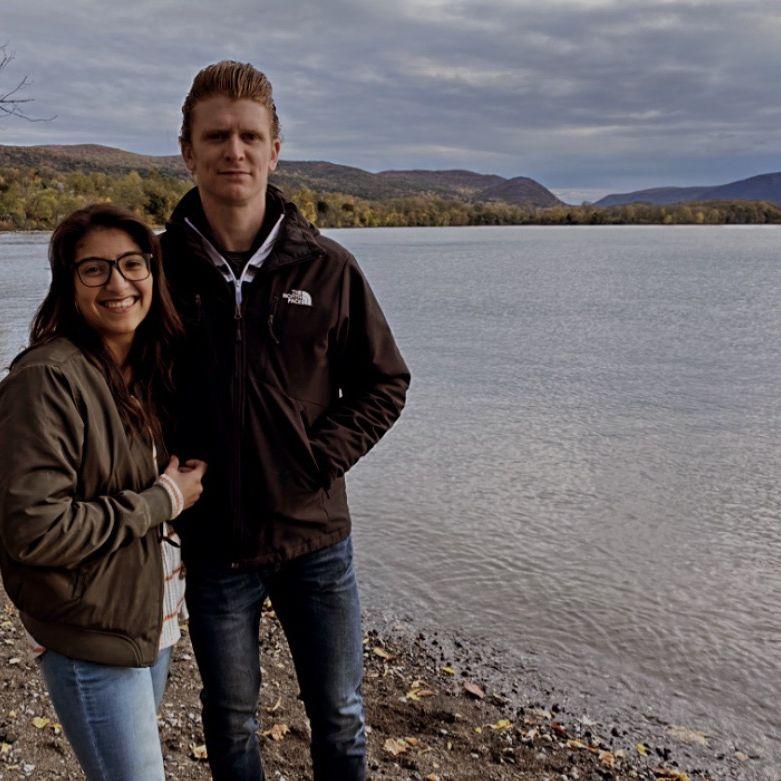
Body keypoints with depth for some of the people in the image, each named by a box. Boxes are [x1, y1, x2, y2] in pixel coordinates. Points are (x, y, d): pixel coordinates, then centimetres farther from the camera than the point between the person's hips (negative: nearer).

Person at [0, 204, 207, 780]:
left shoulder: (150, 367, 4)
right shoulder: (47, 379, -22)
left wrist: (185, 486, -1)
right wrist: (163, 501, -20)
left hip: (153, 618, 8)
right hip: (91, 633, -8)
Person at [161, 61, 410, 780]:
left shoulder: (327, 267, -5)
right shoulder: (158, 267, -5)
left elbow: (384, 383, 2)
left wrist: (321, 459, -11)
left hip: (317, 536, 1)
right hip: (212, 541, 0)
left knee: (340, 718, 18)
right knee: (231, 723, 20)